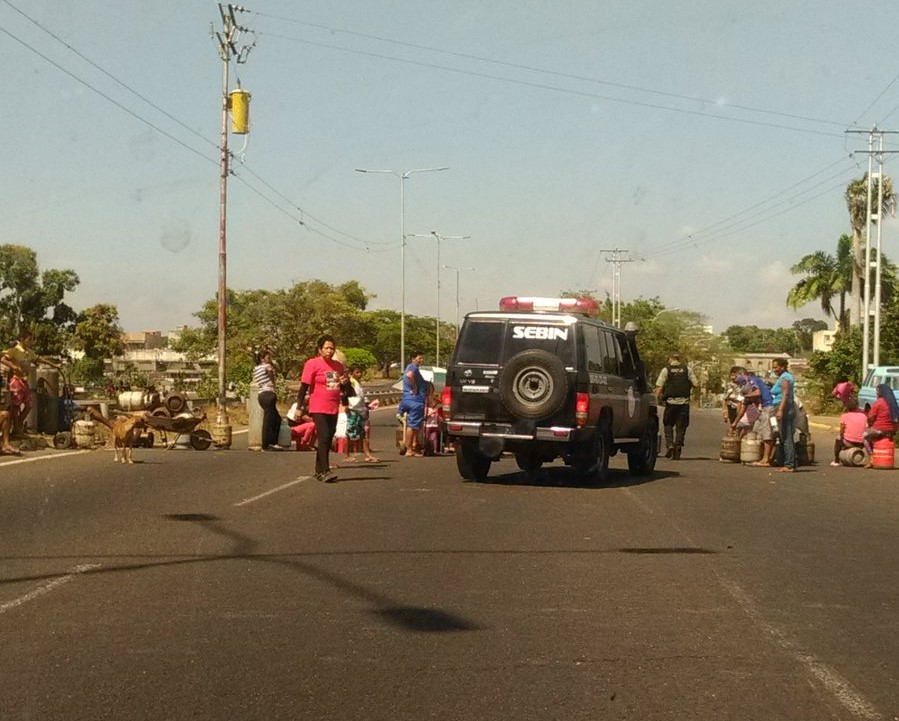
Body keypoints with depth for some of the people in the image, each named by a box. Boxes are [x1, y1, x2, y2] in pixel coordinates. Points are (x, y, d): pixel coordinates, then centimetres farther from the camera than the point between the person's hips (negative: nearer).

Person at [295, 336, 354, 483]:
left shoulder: (338, 366, 12)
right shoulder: (312, 364, -5)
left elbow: (347, 390, 21)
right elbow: (304, 387, -6)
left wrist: (345, 383, -3)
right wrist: (299, 407, -10)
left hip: (333, 409, 6)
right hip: (318, 408, -6)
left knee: (328, 440, 9)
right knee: (324, 437, -16)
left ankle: (319, 470, 19)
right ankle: (325, 471, -20)